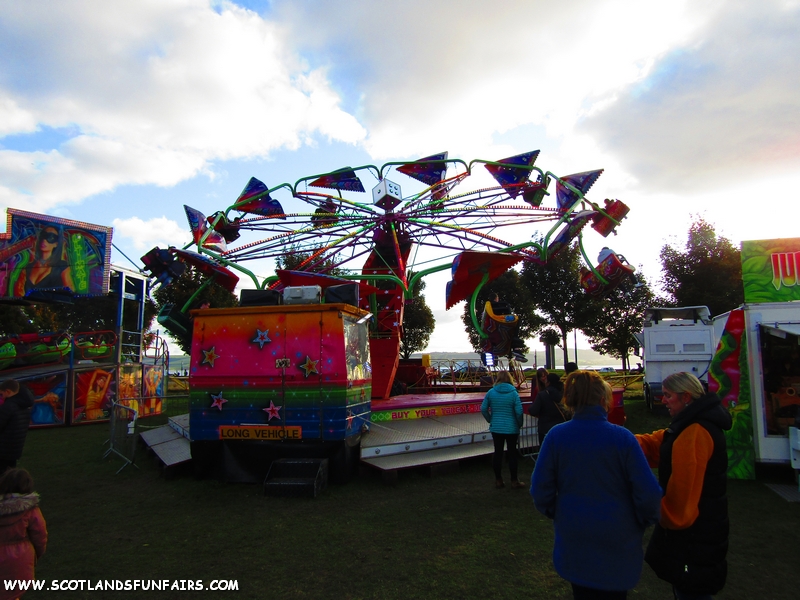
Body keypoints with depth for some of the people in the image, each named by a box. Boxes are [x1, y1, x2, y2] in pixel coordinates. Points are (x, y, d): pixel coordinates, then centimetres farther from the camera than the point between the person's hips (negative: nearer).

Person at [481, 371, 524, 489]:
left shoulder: (491, 392, -4)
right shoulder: (513, 393, -11)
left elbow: (483, 409, -4)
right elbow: (519, 411, -14)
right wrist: (519, 424, 2)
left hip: (496, 428, 2)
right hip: (511, 428, -2)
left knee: (498, 453, 11)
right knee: (512, 453, 9)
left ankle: (498, 480, 20)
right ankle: (514, 481, 18)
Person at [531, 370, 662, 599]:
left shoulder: (556, 436, -14)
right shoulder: (622, 437, -19)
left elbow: (540, 490, -9)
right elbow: (649, 493, -17)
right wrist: (644, 521, 4)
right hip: (617, 546, -1)